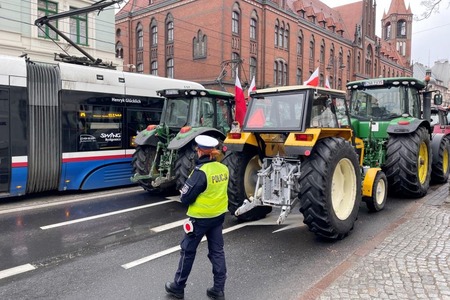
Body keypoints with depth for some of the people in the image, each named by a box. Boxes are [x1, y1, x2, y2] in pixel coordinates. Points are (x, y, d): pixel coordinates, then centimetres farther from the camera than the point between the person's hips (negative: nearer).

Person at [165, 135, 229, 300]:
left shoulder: (201, 171, -22)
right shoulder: (224, 169, -1)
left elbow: (185, 198, -18)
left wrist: (184, 191, 2)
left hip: (200, 218, -6)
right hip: (219, 215, 6)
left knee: (188, 251, 11)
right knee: (217, 251, 14)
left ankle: (178, 287, 26)